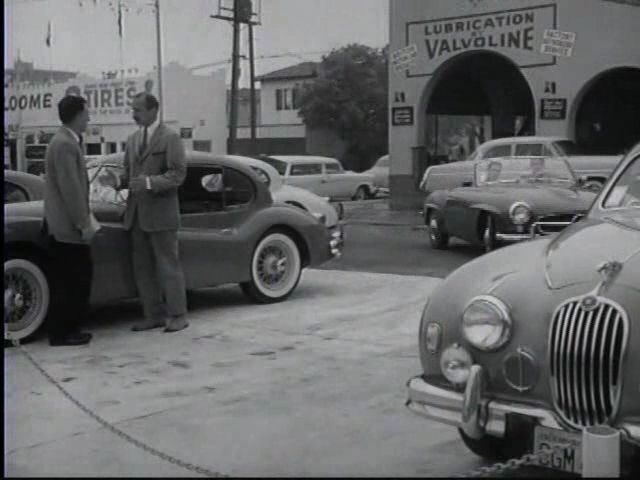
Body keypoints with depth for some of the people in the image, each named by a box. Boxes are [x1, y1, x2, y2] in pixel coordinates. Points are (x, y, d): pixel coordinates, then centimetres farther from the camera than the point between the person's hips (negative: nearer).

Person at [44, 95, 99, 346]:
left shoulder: (66, 141, 15)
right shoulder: (65, 144, -18)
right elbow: (70, 189, -21)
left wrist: (85, 218, 19)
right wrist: (84, 224, -17)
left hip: (63, 224, 10)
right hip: (67, 226, -10)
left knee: (67, 280, 13)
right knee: (73, 280, -4)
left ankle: (64, 329, 19)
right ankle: (63, 332, 3)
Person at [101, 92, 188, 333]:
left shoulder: (170, 138, -7)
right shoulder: (132, 139, 15)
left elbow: (177, 174, -12)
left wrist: (150, 182, -25)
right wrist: (117, 182, -1)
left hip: (161, 213, -7)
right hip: (136, 214, 7)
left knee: (168, 265, -1)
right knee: (142, 268, 10)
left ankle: (177, 315, 7)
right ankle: (154, 315, 19)